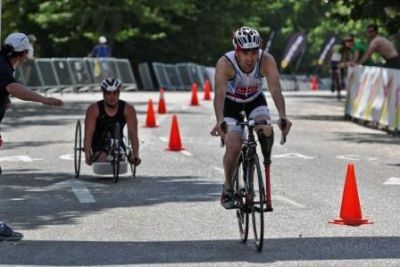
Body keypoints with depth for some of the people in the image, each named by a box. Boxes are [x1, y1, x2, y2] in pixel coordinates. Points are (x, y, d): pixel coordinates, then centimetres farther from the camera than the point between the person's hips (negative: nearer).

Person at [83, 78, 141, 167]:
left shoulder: (128, 110, -13)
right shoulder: (94, 109, -17)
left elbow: (133, 134, -19)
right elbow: (88, 133, -24)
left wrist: (135, 155, -33)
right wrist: (87, 155, -38)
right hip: (99, 147, -2)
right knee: (103, 158, -32)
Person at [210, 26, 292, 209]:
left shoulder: (266, 60, -29)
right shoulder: (225, 63, -34)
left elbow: (275, 90, -38)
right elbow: (220, 93, -45)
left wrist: (282, 117, -53)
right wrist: (220, 121, -61)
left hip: (255, 101, 2)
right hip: (231, 104, -2)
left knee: (266, 130, -27)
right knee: (233, 147, -18)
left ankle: (267, 165, 2)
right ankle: (228, 187, 6)